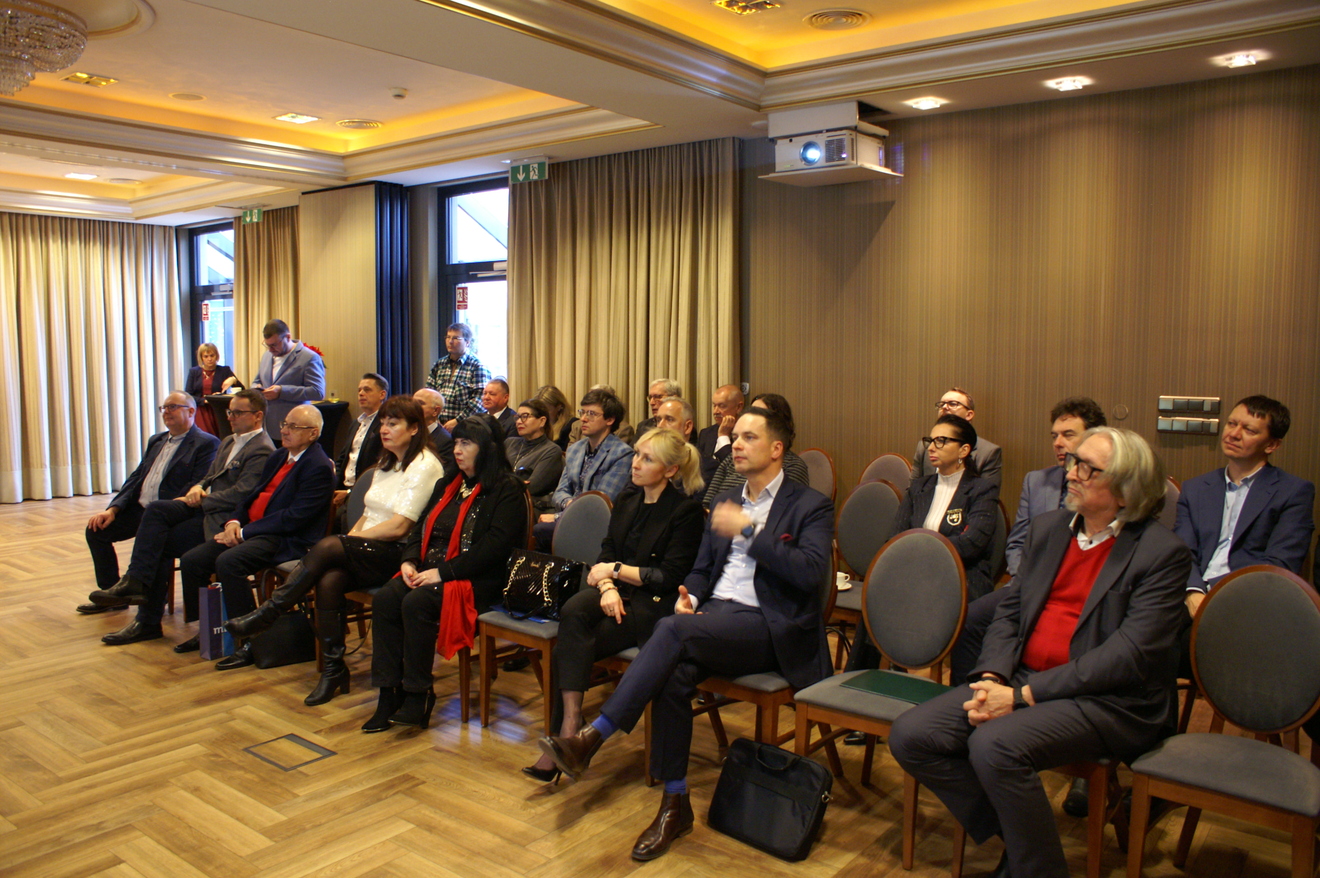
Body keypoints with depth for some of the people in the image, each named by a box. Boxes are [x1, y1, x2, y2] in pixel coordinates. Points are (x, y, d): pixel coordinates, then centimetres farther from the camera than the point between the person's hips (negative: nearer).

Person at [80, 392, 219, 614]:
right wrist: (113, 508, 1)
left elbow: (197, 487, -16)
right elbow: (136, 478, 17)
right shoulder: (156, 441, 21)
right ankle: (111, 592, 13)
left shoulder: (206, 444, -6)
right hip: (139, 509, 9)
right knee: (96, 528, 0)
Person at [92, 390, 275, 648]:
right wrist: (197, 488, -1)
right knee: (155, 509, -15)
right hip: (204, 505, 9)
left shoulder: (262, 451, -12)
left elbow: (240, 494, -19)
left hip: (222, 518, -9)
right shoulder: (229, 441, 20)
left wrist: (202, 499, -12)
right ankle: (136, 583, -17)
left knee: (159, 544, -15)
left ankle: (148, 622, -7)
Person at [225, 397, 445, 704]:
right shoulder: (387, 463, 20)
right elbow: (368, 515, 18)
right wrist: (350, 537, -2)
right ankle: (333, 668, -15)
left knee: (327, 547, -26)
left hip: (398, 554, -7)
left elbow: (398, 527, -15)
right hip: (368, 552, 7)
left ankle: (266, 615, -13)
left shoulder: (425, 466, -9)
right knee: (329, 579, -23)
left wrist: (350, 540, -8)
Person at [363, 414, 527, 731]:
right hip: (429, 571, 7)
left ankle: (418, 695, -16)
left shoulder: (506, 490, -6)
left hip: (477, 581, -7)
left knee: (416, 603, -30)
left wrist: (443, 572, -19)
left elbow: (494, 546, -16)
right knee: (384, 600, -19)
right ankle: (389, 693, -15)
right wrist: (409, 561, -1)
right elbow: (421, 527, 20)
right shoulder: (449, 485, 20)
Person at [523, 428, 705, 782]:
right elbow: (605, 555, 9)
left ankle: (567, 729, -14)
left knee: (569, 647, -24)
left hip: (655, 607, -5)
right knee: (573, 611, -29)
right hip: (619, 597, 6)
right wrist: (607, 586, -12)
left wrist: (617, 570, -9)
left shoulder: (686, 510, -6)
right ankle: (570, 727, -31)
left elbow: (671, 577, -12)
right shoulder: (626, 503, 15)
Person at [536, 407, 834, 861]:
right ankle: (675, 804, -14)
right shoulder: (725, 501, 20)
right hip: (713, 615, 5)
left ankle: (591, 737, -27)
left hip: (767, 628, -5)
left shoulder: (810, 505, 1)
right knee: (673, 676, -27)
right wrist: (688, 596, 0)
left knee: (673, 629, -31)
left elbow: (810, 571, -15)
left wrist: (748, 530, -13)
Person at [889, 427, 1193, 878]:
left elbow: (1128, 655, -17)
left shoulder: (1163, 552, -9)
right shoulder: (1047, 528, 11)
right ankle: (1016, 836, 5)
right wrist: (992, 679, -7)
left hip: (1108, 701, -6)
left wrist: (1023, 695, -20)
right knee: (910, 736, -10)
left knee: (994, 746, -32)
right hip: (1023, 679, 7)